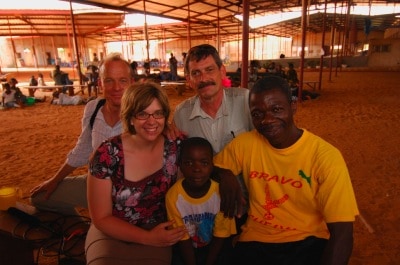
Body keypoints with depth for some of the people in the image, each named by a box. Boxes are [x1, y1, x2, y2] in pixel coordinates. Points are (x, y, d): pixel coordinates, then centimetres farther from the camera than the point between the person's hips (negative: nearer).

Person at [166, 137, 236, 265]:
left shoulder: (220, 193, -22)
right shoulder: (173, 196, -21)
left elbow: (220, 236, -11)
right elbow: (183, 238, -12)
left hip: (213, 248, 0)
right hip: (188, 249, 0)